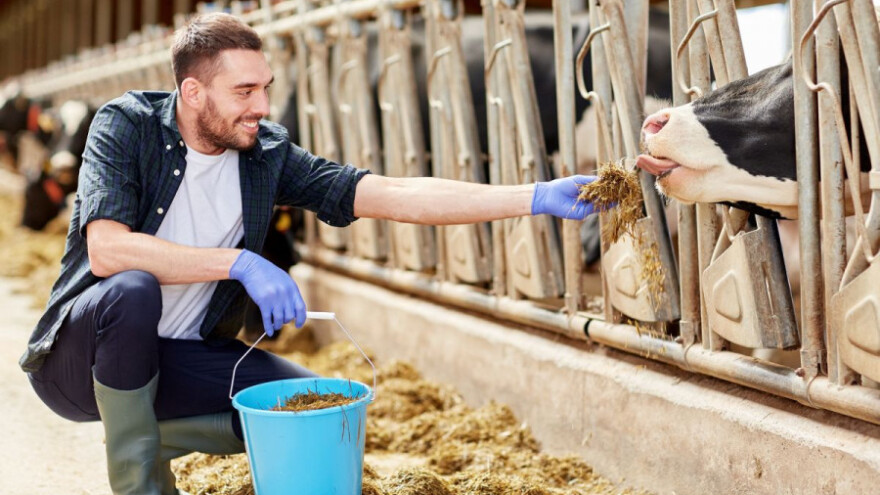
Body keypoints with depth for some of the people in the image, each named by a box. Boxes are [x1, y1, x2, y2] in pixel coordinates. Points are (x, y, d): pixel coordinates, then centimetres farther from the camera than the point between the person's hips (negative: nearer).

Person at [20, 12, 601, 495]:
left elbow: (392, 194, -14)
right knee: (132, 289, -35)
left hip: (177, 359, 4)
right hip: (82, 358, -4)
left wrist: (537, 197, -22)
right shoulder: (127, 126, -16)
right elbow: (106, 250, -30)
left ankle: (154, 441, 10)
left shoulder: (267, 154, -6)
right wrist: (240, 264, -33)